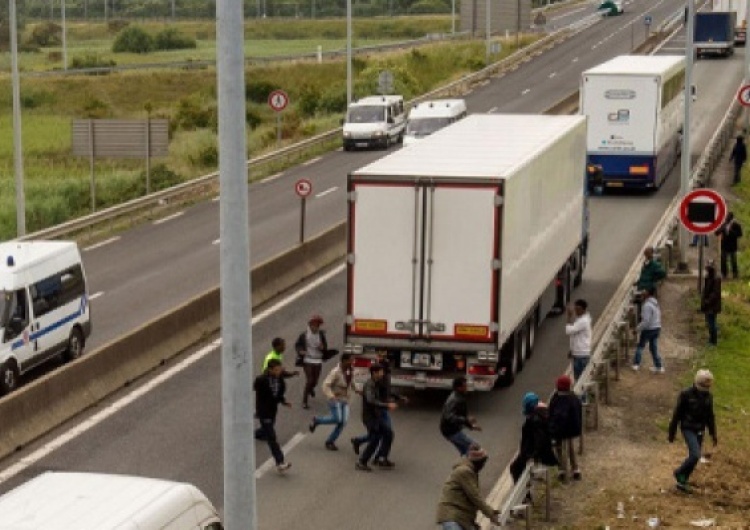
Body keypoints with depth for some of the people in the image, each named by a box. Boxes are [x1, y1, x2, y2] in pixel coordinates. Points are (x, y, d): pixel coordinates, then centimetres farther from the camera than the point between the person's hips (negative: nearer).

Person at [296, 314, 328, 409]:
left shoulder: (321, 334, -3)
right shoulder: (304, 335, -9)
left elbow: (325, 346, 8)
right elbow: (297, 345, 3)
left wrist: (322, 347, -16)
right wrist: (300, 351, -17)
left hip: (318, 361, 3)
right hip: (308, 360, -3)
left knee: (315, 381, 14)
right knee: (309, 380, -11)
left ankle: (311, 388, 52)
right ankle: (304, 402, 0)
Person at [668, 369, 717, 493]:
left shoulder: (708, 396, 1)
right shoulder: (686, 394, -15)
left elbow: (710, 417, 11)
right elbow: (677, 414, -9)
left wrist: (713, 434, 10)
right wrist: (672, 433, -5)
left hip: (700, 431, 6)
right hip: (688, 429, -6)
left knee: (693, 457, 8)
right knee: (695, 455, -19)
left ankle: (682, 481, 22)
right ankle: (680, 473, 4)